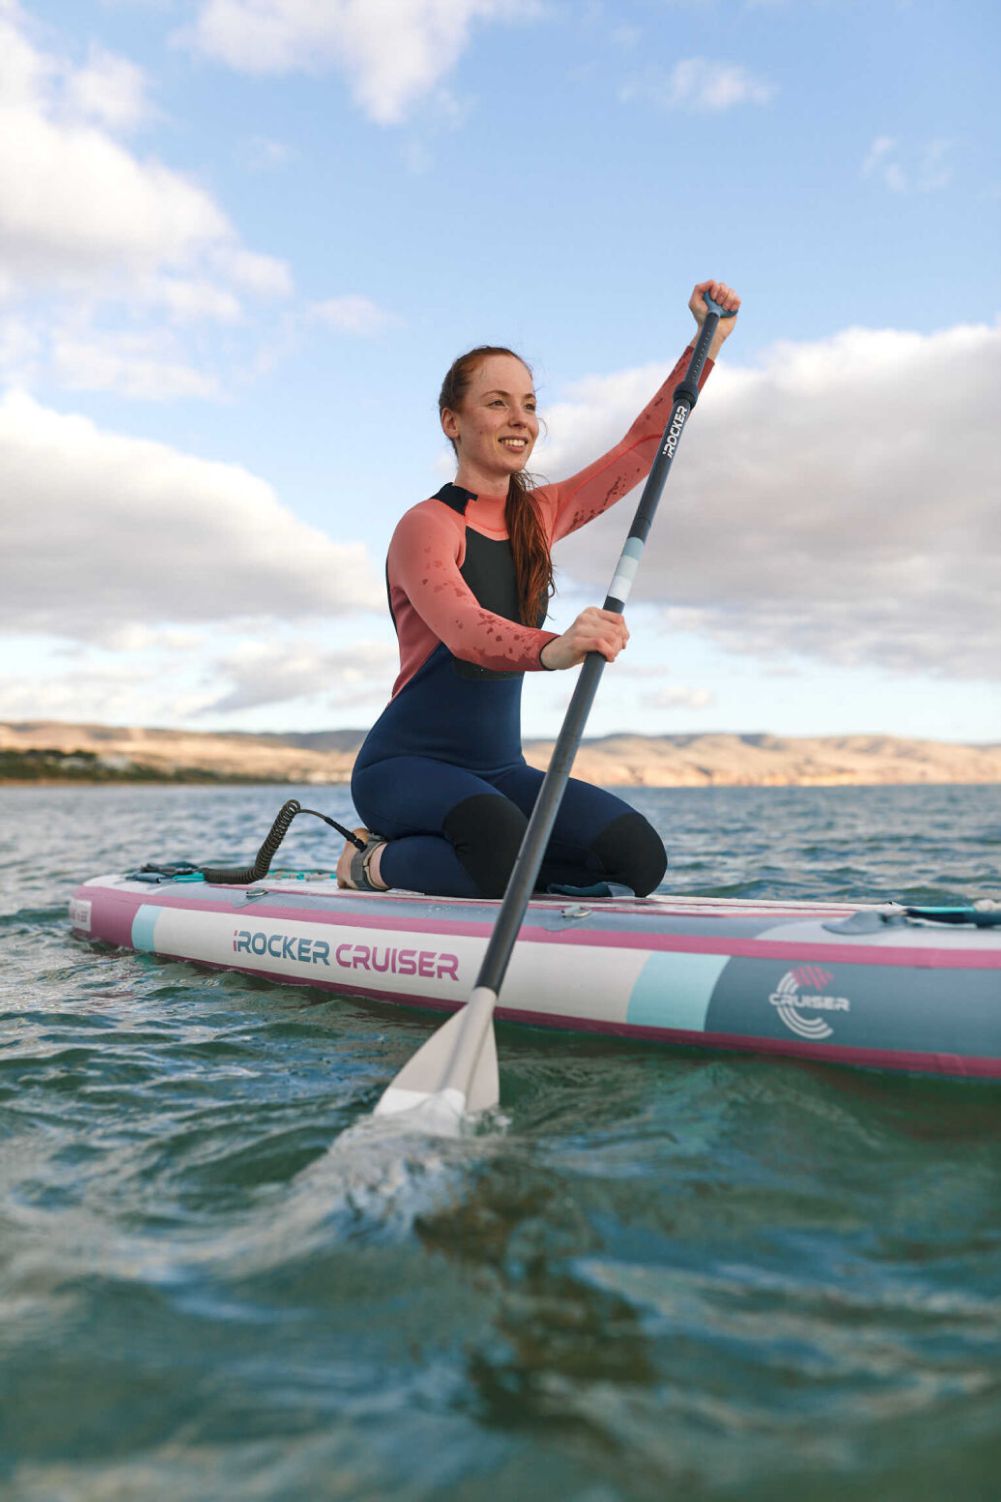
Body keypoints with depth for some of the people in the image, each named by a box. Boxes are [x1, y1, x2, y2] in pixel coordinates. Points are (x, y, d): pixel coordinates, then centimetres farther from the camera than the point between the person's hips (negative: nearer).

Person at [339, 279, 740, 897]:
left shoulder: (538, 517, 10)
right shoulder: (426, 526, -12)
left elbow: (644, 446, 14)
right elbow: (464, 631, -32)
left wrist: (709, 339, 7)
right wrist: (554, 649, -52)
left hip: (498, 769, 7)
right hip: (406, 764, -7)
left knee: (639, 857, -15)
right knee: (504, 850, -37)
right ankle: (375, 863, -5)